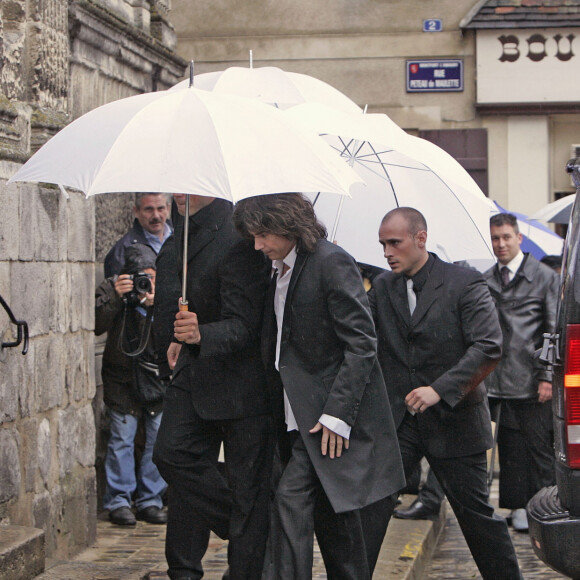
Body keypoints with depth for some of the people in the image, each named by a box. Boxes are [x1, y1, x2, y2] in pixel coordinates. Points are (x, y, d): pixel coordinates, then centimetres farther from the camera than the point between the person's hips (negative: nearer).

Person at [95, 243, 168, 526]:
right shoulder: (111, 288, -4)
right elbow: (96, 325, -17)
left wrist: (155, 306, -25)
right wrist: (116, 297, -26)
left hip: (158, 377, 2)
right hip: (122, 377, -2)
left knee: (160, 438, 1)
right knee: (121, 439, -3)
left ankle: (150, 500, 12)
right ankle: (119, 501, 6)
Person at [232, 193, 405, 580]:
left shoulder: (332, 263, -14)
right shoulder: (281, 270, 12)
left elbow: (361, 344, -17)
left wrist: (336, 414, -21)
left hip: (333, 418, -8)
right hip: (301, 418, 8)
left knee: (292, 501, -15)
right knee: (328, 513, 12)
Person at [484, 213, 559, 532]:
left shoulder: (544, 277, 1)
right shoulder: (484, 281, 12)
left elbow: (555, 332, -1)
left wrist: (547, 376, -8)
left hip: (532, 384, -3)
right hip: (499, 382, 3)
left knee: (540, 448, 1)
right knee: (510, 448, 4)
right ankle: (519, 506, 12)